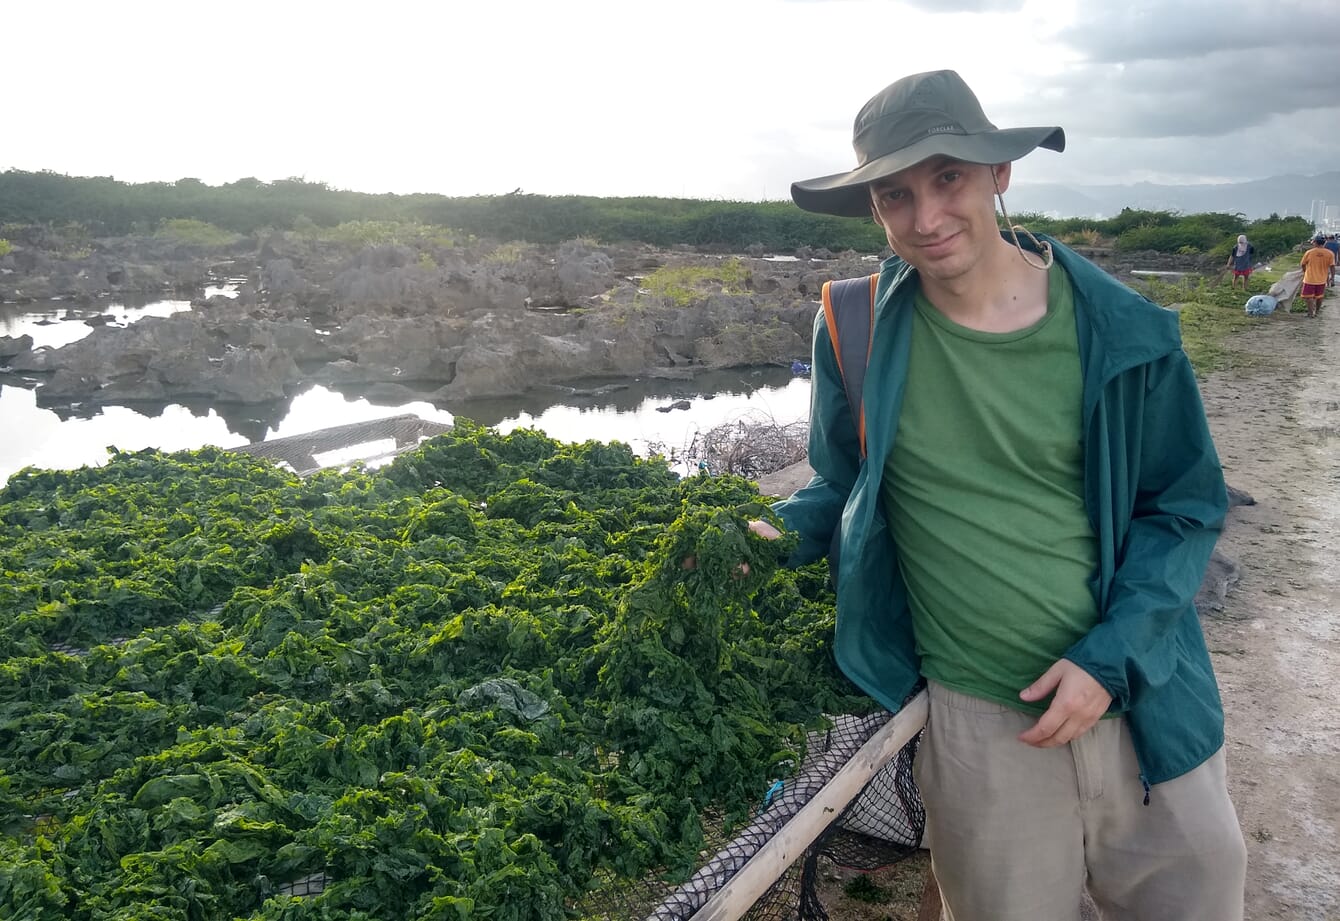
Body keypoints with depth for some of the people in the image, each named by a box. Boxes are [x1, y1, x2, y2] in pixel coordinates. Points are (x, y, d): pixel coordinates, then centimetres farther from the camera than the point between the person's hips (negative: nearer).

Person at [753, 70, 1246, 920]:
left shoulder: (1122, 332, -7)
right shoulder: (858, 334, -6)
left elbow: (1186, 504, 1)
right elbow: (844, 488, 8)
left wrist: (1111, 658, -10)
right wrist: (781, 533, -12)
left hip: (1145, 704, 1)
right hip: (979, 725, -1)